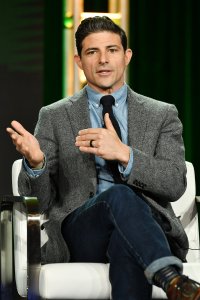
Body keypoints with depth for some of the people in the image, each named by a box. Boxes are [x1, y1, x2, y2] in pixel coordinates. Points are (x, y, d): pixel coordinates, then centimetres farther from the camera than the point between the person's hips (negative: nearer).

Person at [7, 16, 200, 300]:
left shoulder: (162, 115, 14)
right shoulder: (54, 117, 13)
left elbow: (175, 184, -1)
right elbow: (39, 201, 8)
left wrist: (124, 154, -17)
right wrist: (35, 162, -16)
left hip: (146, 226, 0)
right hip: (79, 233, 0)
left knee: (126, 241, -39)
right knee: (120, 195, -36)